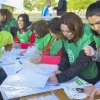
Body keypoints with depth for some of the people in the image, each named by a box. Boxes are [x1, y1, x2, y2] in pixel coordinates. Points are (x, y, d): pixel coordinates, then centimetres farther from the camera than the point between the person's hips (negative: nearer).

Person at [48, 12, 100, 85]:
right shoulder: (66, 39, -6)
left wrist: (60, 78, -39)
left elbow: (81, 65, -33)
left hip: (89, 79, -5)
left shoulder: (87, 41, -27)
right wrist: (61, 70, -18)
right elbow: (64, 55, 1)